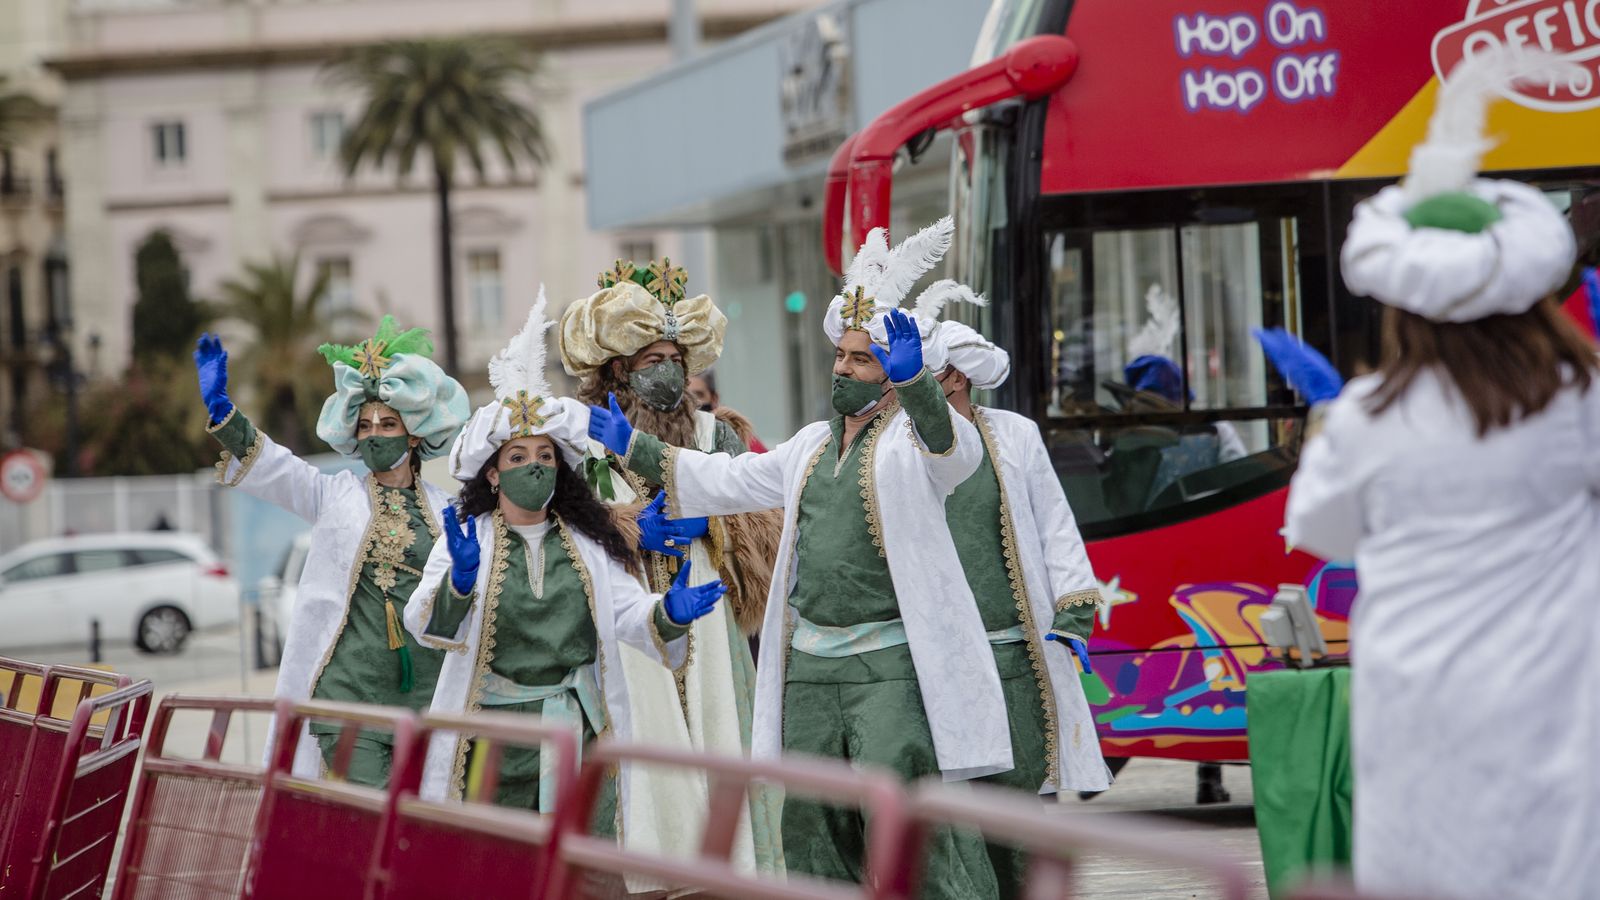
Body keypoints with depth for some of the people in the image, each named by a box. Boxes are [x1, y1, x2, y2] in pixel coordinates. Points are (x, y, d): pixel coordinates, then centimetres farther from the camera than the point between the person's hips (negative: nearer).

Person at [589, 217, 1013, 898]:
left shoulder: (913, 440, -5)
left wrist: (914, 380, -46)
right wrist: (631, 446, 25)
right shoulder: (813, 445, 18)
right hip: (810, 665, 8)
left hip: (891, 665, -8)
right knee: (812, 824, 9)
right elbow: (726, 480, 27)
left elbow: (954, 450, -28)